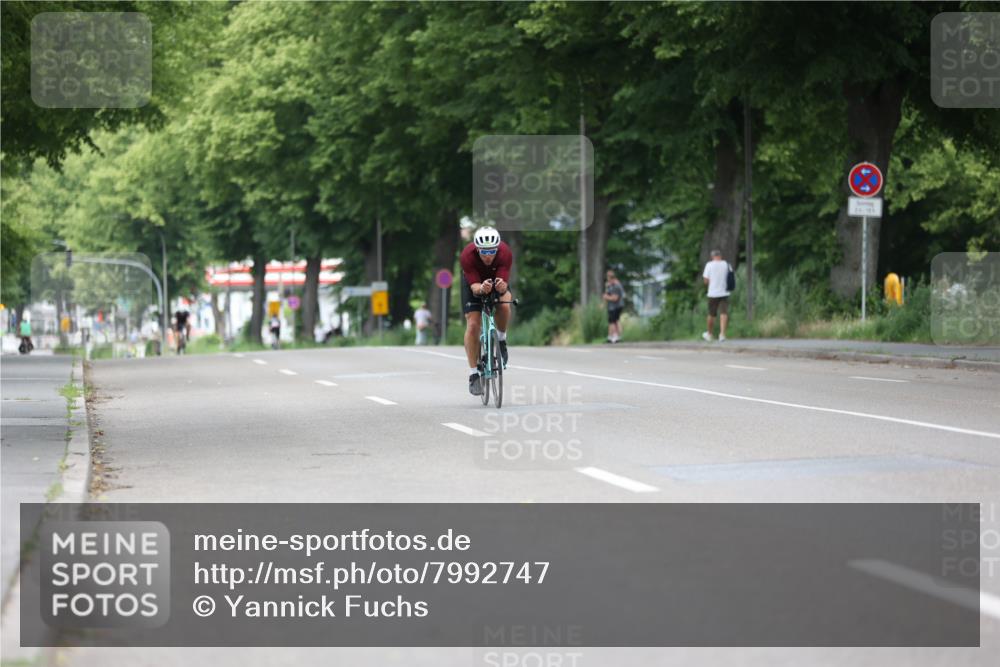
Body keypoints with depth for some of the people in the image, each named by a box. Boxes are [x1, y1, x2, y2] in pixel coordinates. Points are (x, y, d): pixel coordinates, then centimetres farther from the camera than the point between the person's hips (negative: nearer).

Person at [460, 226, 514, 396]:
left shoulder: (505, 253, -33)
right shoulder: (467, 256, -35)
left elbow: (504, 283, -36)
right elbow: (474, 285, -37)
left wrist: (502, 287, -59)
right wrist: (481, 288, -60)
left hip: (497, 279, 0)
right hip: (474, 282, 0)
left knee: (504, 305, -31)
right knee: (473, 325, -13)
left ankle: (501, 340, -3)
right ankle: (474, 374, -4)